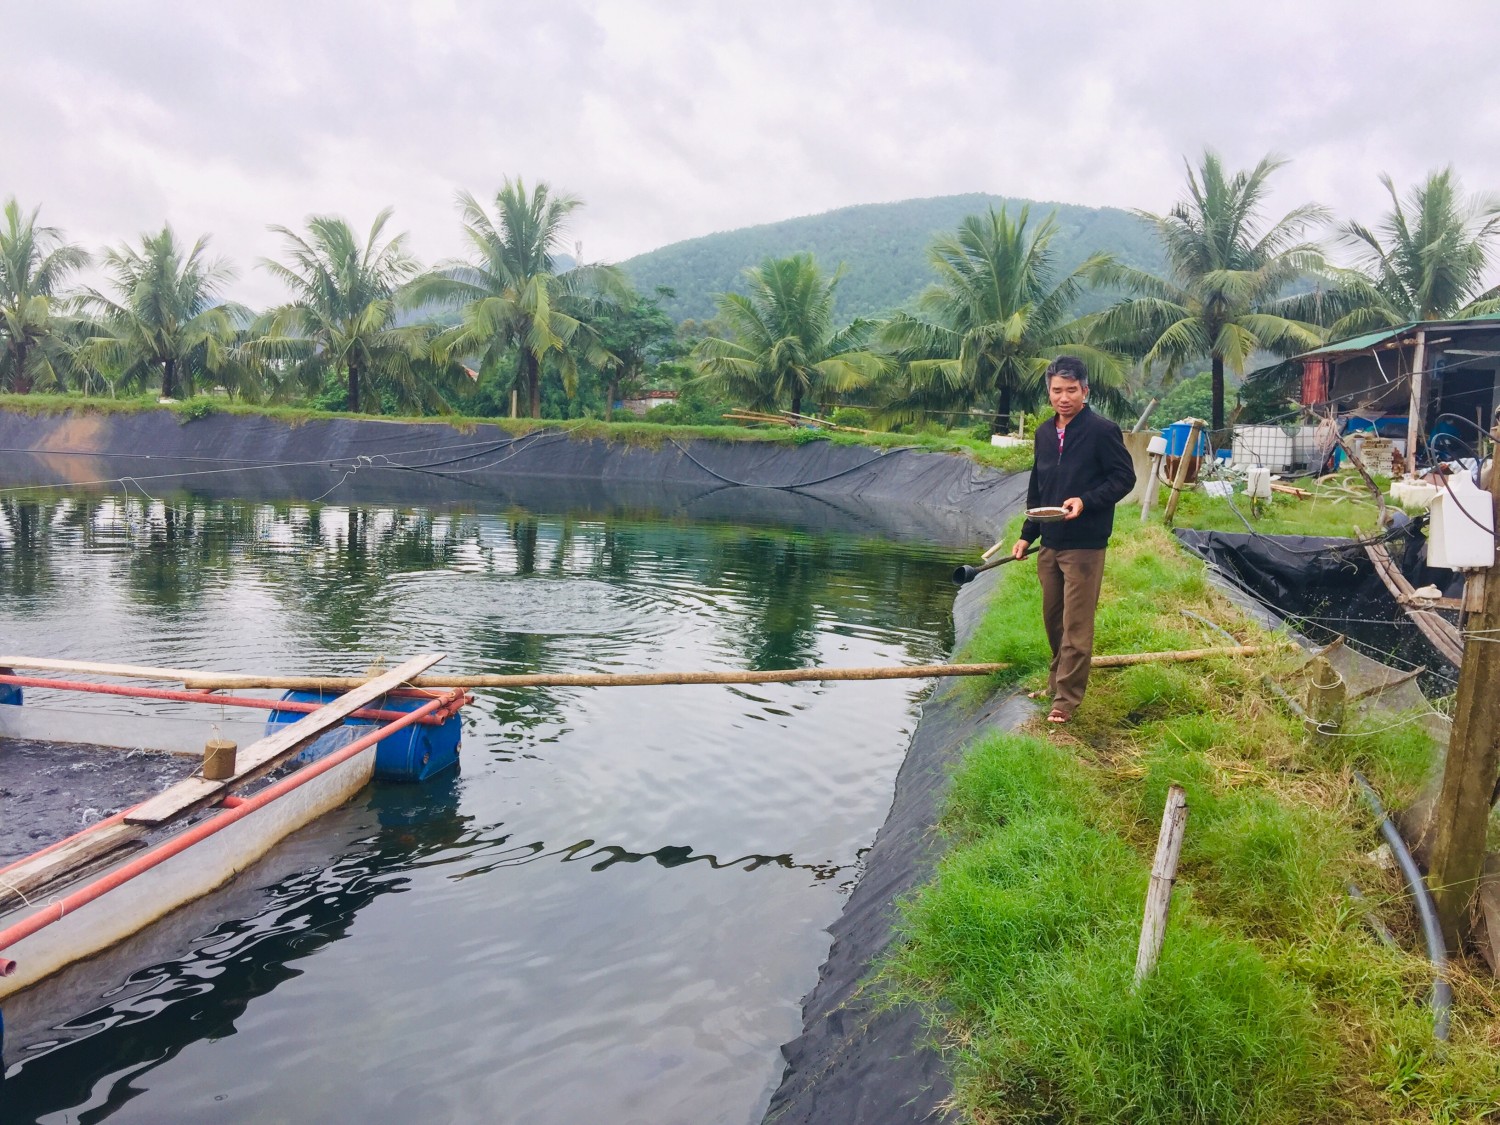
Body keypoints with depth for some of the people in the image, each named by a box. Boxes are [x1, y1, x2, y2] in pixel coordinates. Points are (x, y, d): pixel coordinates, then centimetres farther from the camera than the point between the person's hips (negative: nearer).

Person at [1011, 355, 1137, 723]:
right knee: (1052, 619, 16)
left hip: (1085, 545, -7)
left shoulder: (1103, 430, -10)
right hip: (1050, 542, 7)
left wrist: (1086, 501, -23)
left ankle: (1067, 699, 3)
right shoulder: (1044, 432, 11)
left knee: (1076, 625, -3)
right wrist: (1027, 535, 15)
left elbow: (1124, 478, -9)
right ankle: (1057, 682, 33)